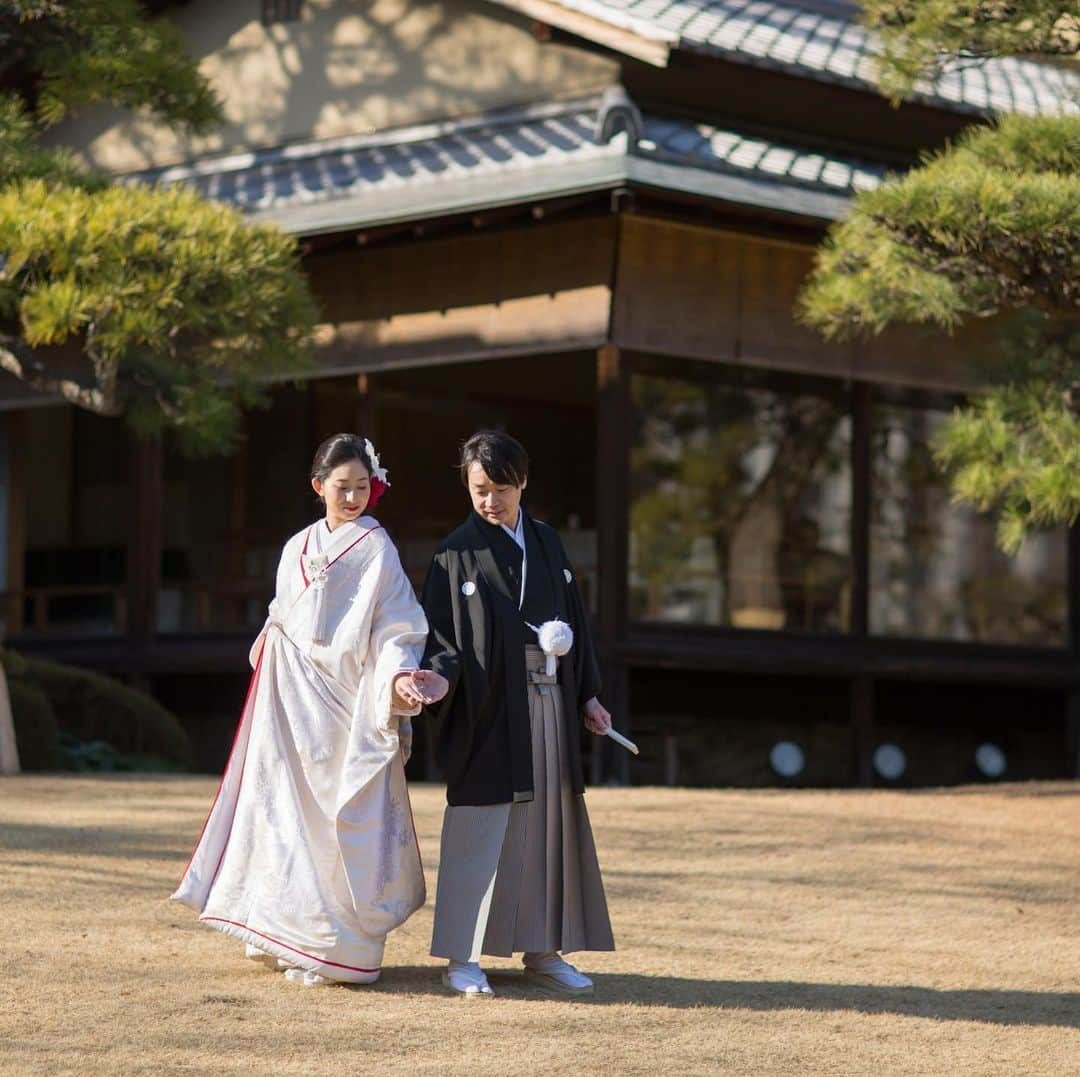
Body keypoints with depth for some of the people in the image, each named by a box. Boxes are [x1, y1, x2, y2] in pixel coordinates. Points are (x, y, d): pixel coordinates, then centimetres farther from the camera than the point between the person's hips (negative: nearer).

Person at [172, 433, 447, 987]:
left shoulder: (377, 550, -4)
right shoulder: (298, 548, 12)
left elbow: (395, 629, -10)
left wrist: (400, 673, -26)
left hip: (345, 701, -5)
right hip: (293, 700, 5)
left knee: (341, 815, -5)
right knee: (290, 809, 6)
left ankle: (336, 948, 0)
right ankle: (288, 935, 13)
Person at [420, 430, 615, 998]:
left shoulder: (546, 543, 11)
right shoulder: (457, 555, -3)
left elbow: (574, 620, 16)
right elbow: (441, 637, -6)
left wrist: (587, 695, 12)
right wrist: (437, 677, -25)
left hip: (549, 706, 5)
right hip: (488, 711, -5)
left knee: (548, 824, 7)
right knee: (481, 833, -6)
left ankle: (541, 951, 15)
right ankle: (462, 960, -1)